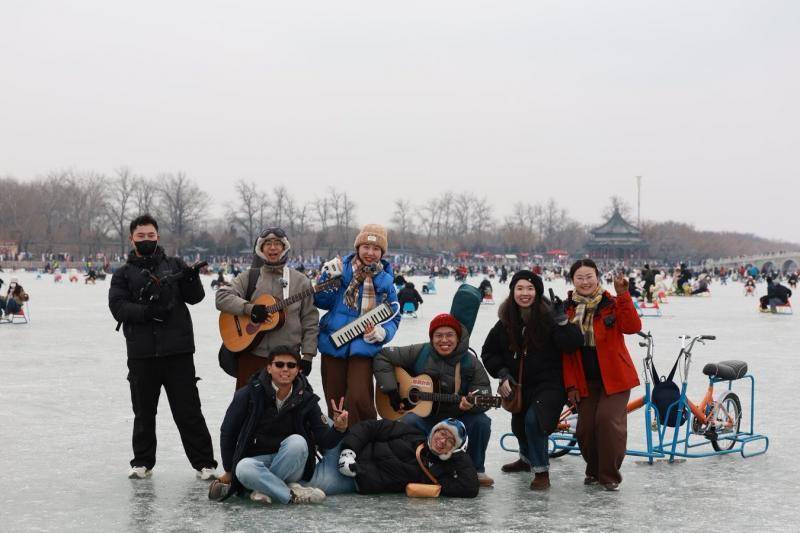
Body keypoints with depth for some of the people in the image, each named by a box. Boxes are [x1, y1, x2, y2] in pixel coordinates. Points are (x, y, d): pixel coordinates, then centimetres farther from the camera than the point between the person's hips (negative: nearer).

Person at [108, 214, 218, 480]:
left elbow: (196, 297, 4)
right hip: (141, 354, 1)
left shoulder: (175, 265, 11)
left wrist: (191, 279, -18)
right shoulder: (124, 274, 10)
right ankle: (142, 461, 26)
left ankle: (204, 462, 7)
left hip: (178, 351, -1)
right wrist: (147, 311, -18)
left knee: (189, 411, 1)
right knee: (144, 412, 12)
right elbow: (118, 306, -3)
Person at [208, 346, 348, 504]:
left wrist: (339, 428, -26)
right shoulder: (249, 395, -8)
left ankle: (264, 489, -18)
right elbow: (227, 433, 2)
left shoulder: (306, 399, -2)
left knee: (297, 441, -30)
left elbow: (325, 441, -4)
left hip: (290, 466, 1)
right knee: (244, 468, -35)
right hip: (256, 459, -1)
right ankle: (292, 495, -23)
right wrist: (229, 472, 6)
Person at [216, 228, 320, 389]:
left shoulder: (300, 281, 5)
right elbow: (221, 297, -3)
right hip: (251, 355, 1)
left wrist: (308, 355, -3)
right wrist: (249, 308, -17)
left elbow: (310, 321, 4)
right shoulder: (249, 277, 7)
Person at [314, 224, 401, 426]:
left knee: (358, 399, -16)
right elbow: (322, 302, 3)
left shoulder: (384, 281, 2)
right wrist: (328, 278, -13)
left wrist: (382, 332, -13)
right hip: (333, 343, 1)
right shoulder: (341, 269, -1)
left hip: (363, 347, -1)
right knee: (335, 400, 10)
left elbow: (394, 317, 7)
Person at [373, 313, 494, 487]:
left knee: (481, 422, -26)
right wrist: (391, 391, -12)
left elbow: (485, 394, -11)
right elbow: (382, 357, -4)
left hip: (456, 420, 1)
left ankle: (476, 470, -1)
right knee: (408, 421, -34)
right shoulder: (418, 353, -6)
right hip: (423, 417, -1)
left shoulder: (470, 363, -5)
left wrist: (471, 403, -36)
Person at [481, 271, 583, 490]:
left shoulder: (549, 317, -15)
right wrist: (502, 373, -5)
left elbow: (570, 345, -23)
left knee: (533, 420, -27)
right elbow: (488, 352, 7)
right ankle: (527, 458, 56)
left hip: (549, 384, -6)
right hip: (519, 385, 6)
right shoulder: (506, 322, -3)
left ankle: (541, 471, -11)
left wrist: (562, 322, -33)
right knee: (518, 424, 23)